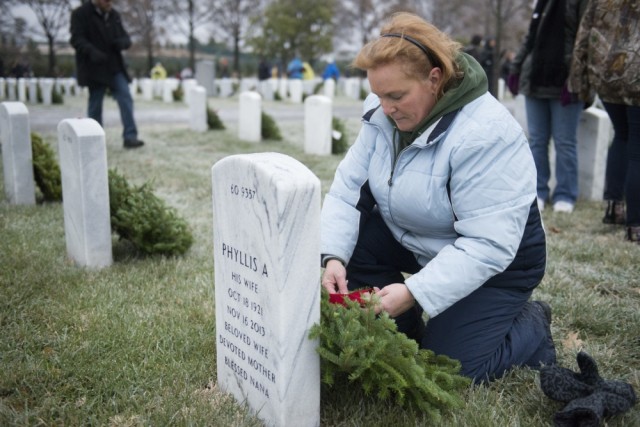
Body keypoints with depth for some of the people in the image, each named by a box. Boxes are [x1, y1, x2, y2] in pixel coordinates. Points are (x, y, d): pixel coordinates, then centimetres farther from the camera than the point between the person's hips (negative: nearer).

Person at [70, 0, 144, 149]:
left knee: (126, 99, -8)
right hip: (95, 68, -4)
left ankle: (130, 137, -8)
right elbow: (77, 39, -13)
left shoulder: (114, 14, 12)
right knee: (95, 104, 4)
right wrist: (92, 51, -32)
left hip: (114, 67, 4)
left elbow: (125, 37, 13)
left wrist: (123, 42, -13)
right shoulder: (80, 14, -4)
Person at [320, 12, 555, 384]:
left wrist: (413, 293, -38)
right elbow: (348, 187, -11)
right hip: (415, 239, 7)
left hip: (496, 260, -6)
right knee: (350, 235, -15)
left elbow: (487, 246, -34)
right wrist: (335, 256, -26)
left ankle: (532, 327, 14)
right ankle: (400, 330, 5)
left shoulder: (485, 135, -32)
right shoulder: (383, 113, -11)